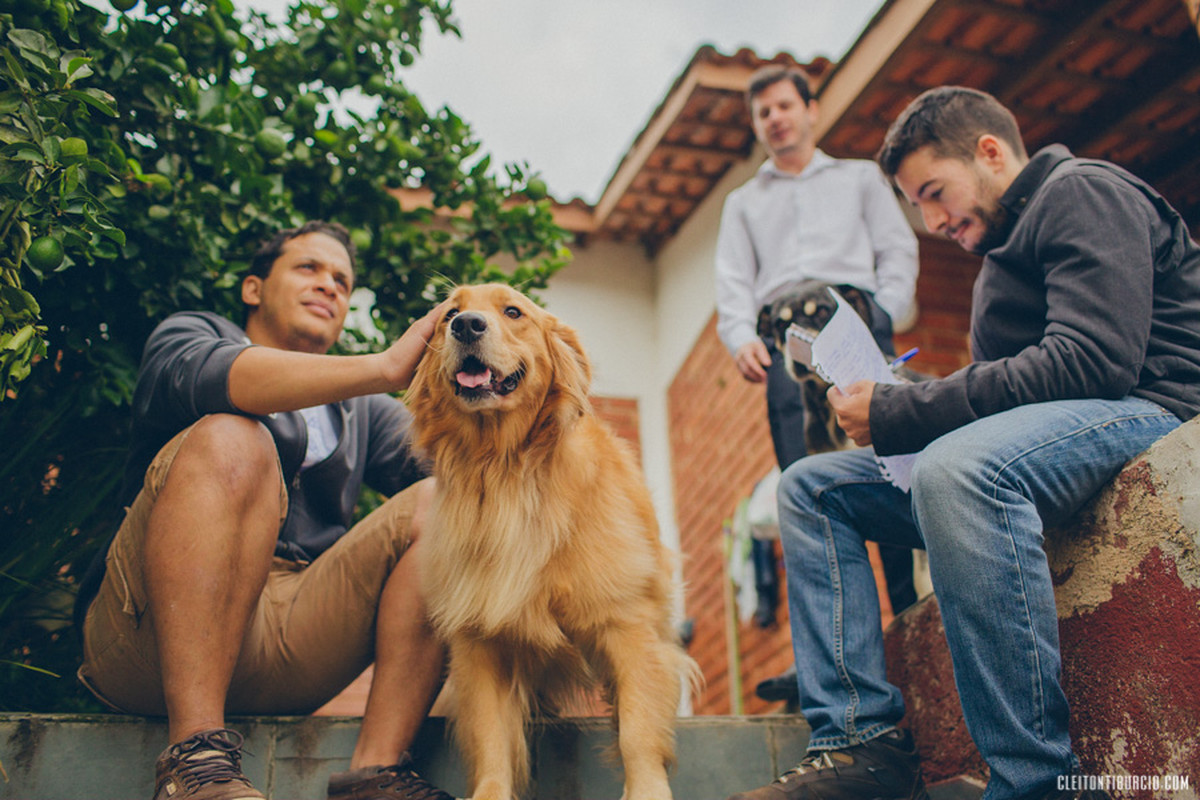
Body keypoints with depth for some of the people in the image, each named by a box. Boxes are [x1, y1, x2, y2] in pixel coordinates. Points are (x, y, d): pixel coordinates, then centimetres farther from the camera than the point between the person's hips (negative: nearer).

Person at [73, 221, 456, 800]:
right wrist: (385, 367, -26)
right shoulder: (190, 335, 14)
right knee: (231, 440, -25)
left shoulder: (363, 412, 26)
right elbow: (204, 375, -13)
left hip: (292, 646, 4)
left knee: (441, 502, -12)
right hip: (152, 637, -3)